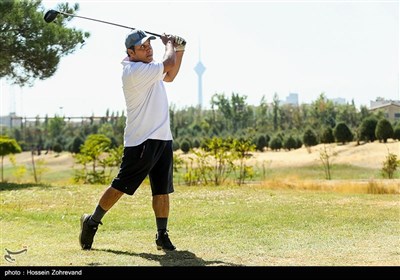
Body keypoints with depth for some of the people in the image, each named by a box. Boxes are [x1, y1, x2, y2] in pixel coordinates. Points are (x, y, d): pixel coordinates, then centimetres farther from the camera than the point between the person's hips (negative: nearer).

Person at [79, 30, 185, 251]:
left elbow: (169, 76, 31)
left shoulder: (147, 69, 16)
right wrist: (170, 44, 2)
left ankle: (162, 235, 12)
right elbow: (168, 65, -18)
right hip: (141, 140, -9)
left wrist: (179, 50, 20)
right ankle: (91, 222, 11)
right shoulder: (134, 70, -15)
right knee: (120, 185, -4)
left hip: (162, 138, 9)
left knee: (162, 190, 6)